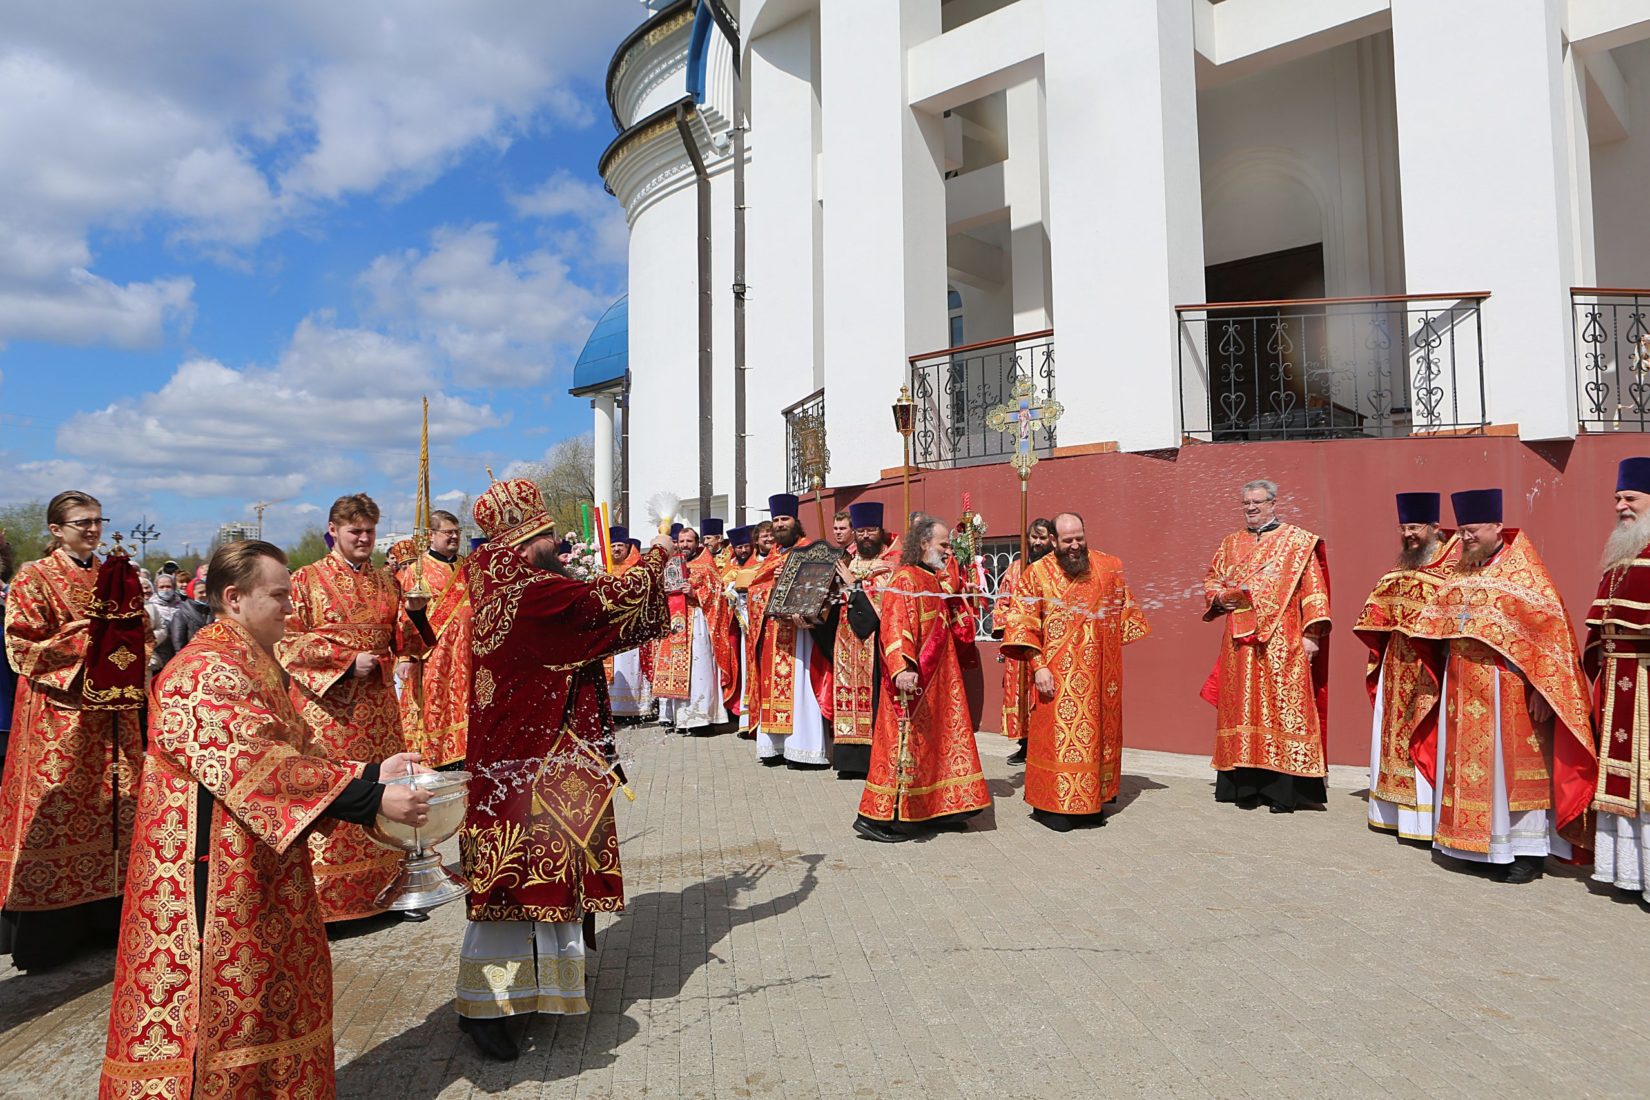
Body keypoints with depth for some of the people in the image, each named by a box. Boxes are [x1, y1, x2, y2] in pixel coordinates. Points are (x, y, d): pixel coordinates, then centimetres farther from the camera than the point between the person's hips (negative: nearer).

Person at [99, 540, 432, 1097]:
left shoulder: (252, 664, 13)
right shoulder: (205, 672, -19)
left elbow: (294, 752, 11)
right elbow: (260, 766, -28)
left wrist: (372, 771, -2)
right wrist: (372, 799, -31)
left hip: (262, 867, 9)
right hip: (216, 877, -9)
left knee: (276, 998, 15)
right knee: (223, 1002, 3)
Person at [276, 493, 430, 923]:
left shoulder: (387, 581, 13)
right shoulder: (307, 580, 2)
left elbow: (404, 645, 12)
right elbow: (287, 643, -4)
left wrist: (414, 612, -8)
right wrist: (348, 659, -13)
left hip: (376, 703, 4)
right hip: (327, 704, -4)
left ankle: (389, 885, 13)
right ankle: (323, 899, 5)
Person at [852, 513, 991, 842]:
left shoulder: (936, 580, 15)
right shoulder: (905, 579, -12)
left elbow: (959, 628, 18)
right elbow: (894, 626, -23)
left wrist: (952, 592, 4)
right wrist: (902, 668, -34)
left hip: (939, 679, 9)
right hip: (914, 680, -9)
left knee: (938, 741, 13)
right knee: (906, 743, -7)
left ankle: (936, 809, 23)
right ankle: (877, 816, 0)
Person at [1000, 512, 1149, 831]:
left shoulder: (1108, 567, 4)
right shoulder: (1036, 574, -5)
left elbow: (1123, 614, 14)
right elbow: (1024, 625, -7)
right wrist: (1038, 667, -14)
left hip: (1100, 673, 4)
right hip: (1057, 675, -3)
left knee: (1097, 733, 11)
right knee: (1058, 735, -1)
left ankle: (1093, 800, 25)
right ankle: (1053, 806, 10)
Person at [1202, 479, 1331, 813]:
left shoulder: (1297, 541, 3)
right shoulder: (1231, 543, 15)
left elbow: (1313, 589, -1)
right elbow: (1211, 579, 22)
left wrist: (1311, 634, -9)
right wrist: (1220, 596, -1)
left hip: (1282, 643, -4)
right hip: (1240, 644, 4)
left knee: (1283, 707, -5)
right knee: (1243, 709, 4)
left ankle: (1284, 791, 1)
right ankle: (1247, 785, 10)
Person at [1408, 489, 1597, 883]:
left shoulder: (1522, 570, -7)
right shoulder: (1459, 572, 12)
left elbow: (1550, 627, -13)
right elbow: (1439, 621, 19)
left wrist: (1542, 687, -17)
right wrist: (1445, 674, 10)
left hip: (1507, 687, -6)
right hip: (1464, 687, 6)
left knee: (1512, 763, 0)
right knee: (1469, 762, 9)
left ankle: (1526, 850, 10)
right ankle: (1477, 843, 20)